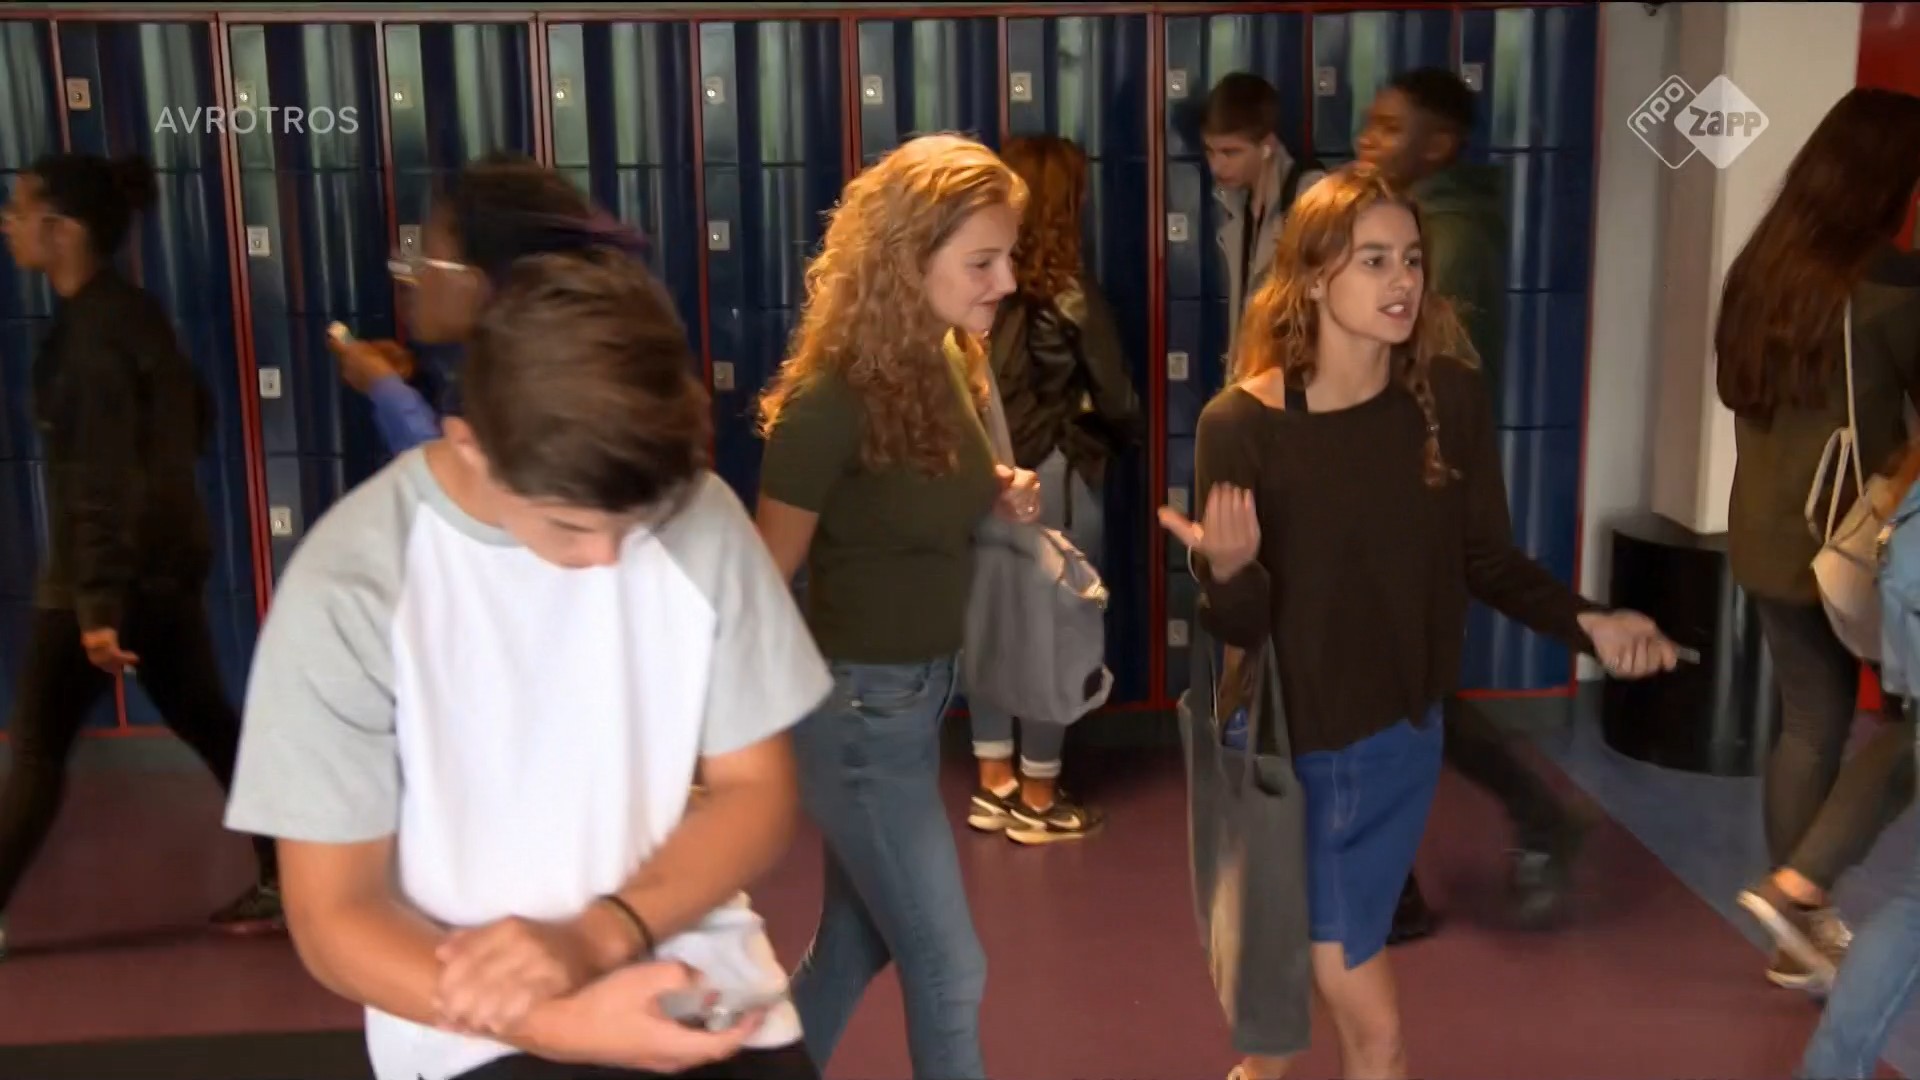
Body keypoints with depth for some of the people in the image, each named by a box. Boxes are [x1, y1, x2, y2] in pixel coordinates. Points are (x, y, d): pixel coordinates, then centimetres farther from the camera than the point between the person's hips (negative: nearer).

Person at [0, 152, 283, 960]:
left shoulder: (88, 333, -19)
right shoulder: (132, 312, 9)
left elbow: (99, 477, -23)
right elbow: (195, 414, 19)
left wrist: (96, 602, -24)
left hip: (109, 571, -9)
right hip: (168, 558, 9)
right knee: (207, 723, 14)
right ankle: (284, 880, 17)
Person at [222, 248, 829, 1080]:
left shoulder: (700, 518, -10)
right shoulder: (350, 585, -17)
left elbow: (757, 790, -2)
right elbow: (335, 917, -11)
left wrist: (593, 936, -18)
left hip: (696, 975, 2)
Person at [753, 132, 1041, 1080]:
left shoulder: (950, 363, 1)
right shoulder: (835, 397, -24)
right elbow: (764, 581, -15)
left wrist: (1000, 497, -4)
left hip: (923, 692, 8)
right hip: (858, 706, -8)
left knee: (854, 946, 22)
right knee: (949, 972, 4)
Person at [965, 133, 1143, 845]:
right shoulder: (1070, 296, -15)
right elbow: (1117, 401, -7)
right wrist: (1119, 439, 14)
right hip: (1053, 478, -5)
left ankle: (994, 784, 26)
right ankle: (1036, 800, 16)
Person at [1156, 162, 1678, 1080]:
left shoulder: (1450, 396, -8)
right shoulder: (1241, 424, -18)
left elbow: (1488, 562, 1)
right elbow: (1234, 629, -14)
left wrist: (1588, 623, -15)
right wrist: (1228, 570, -36)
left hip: (1403, 737, 3)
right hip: (1290, 750, -3)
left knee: (1296, 974, 20)